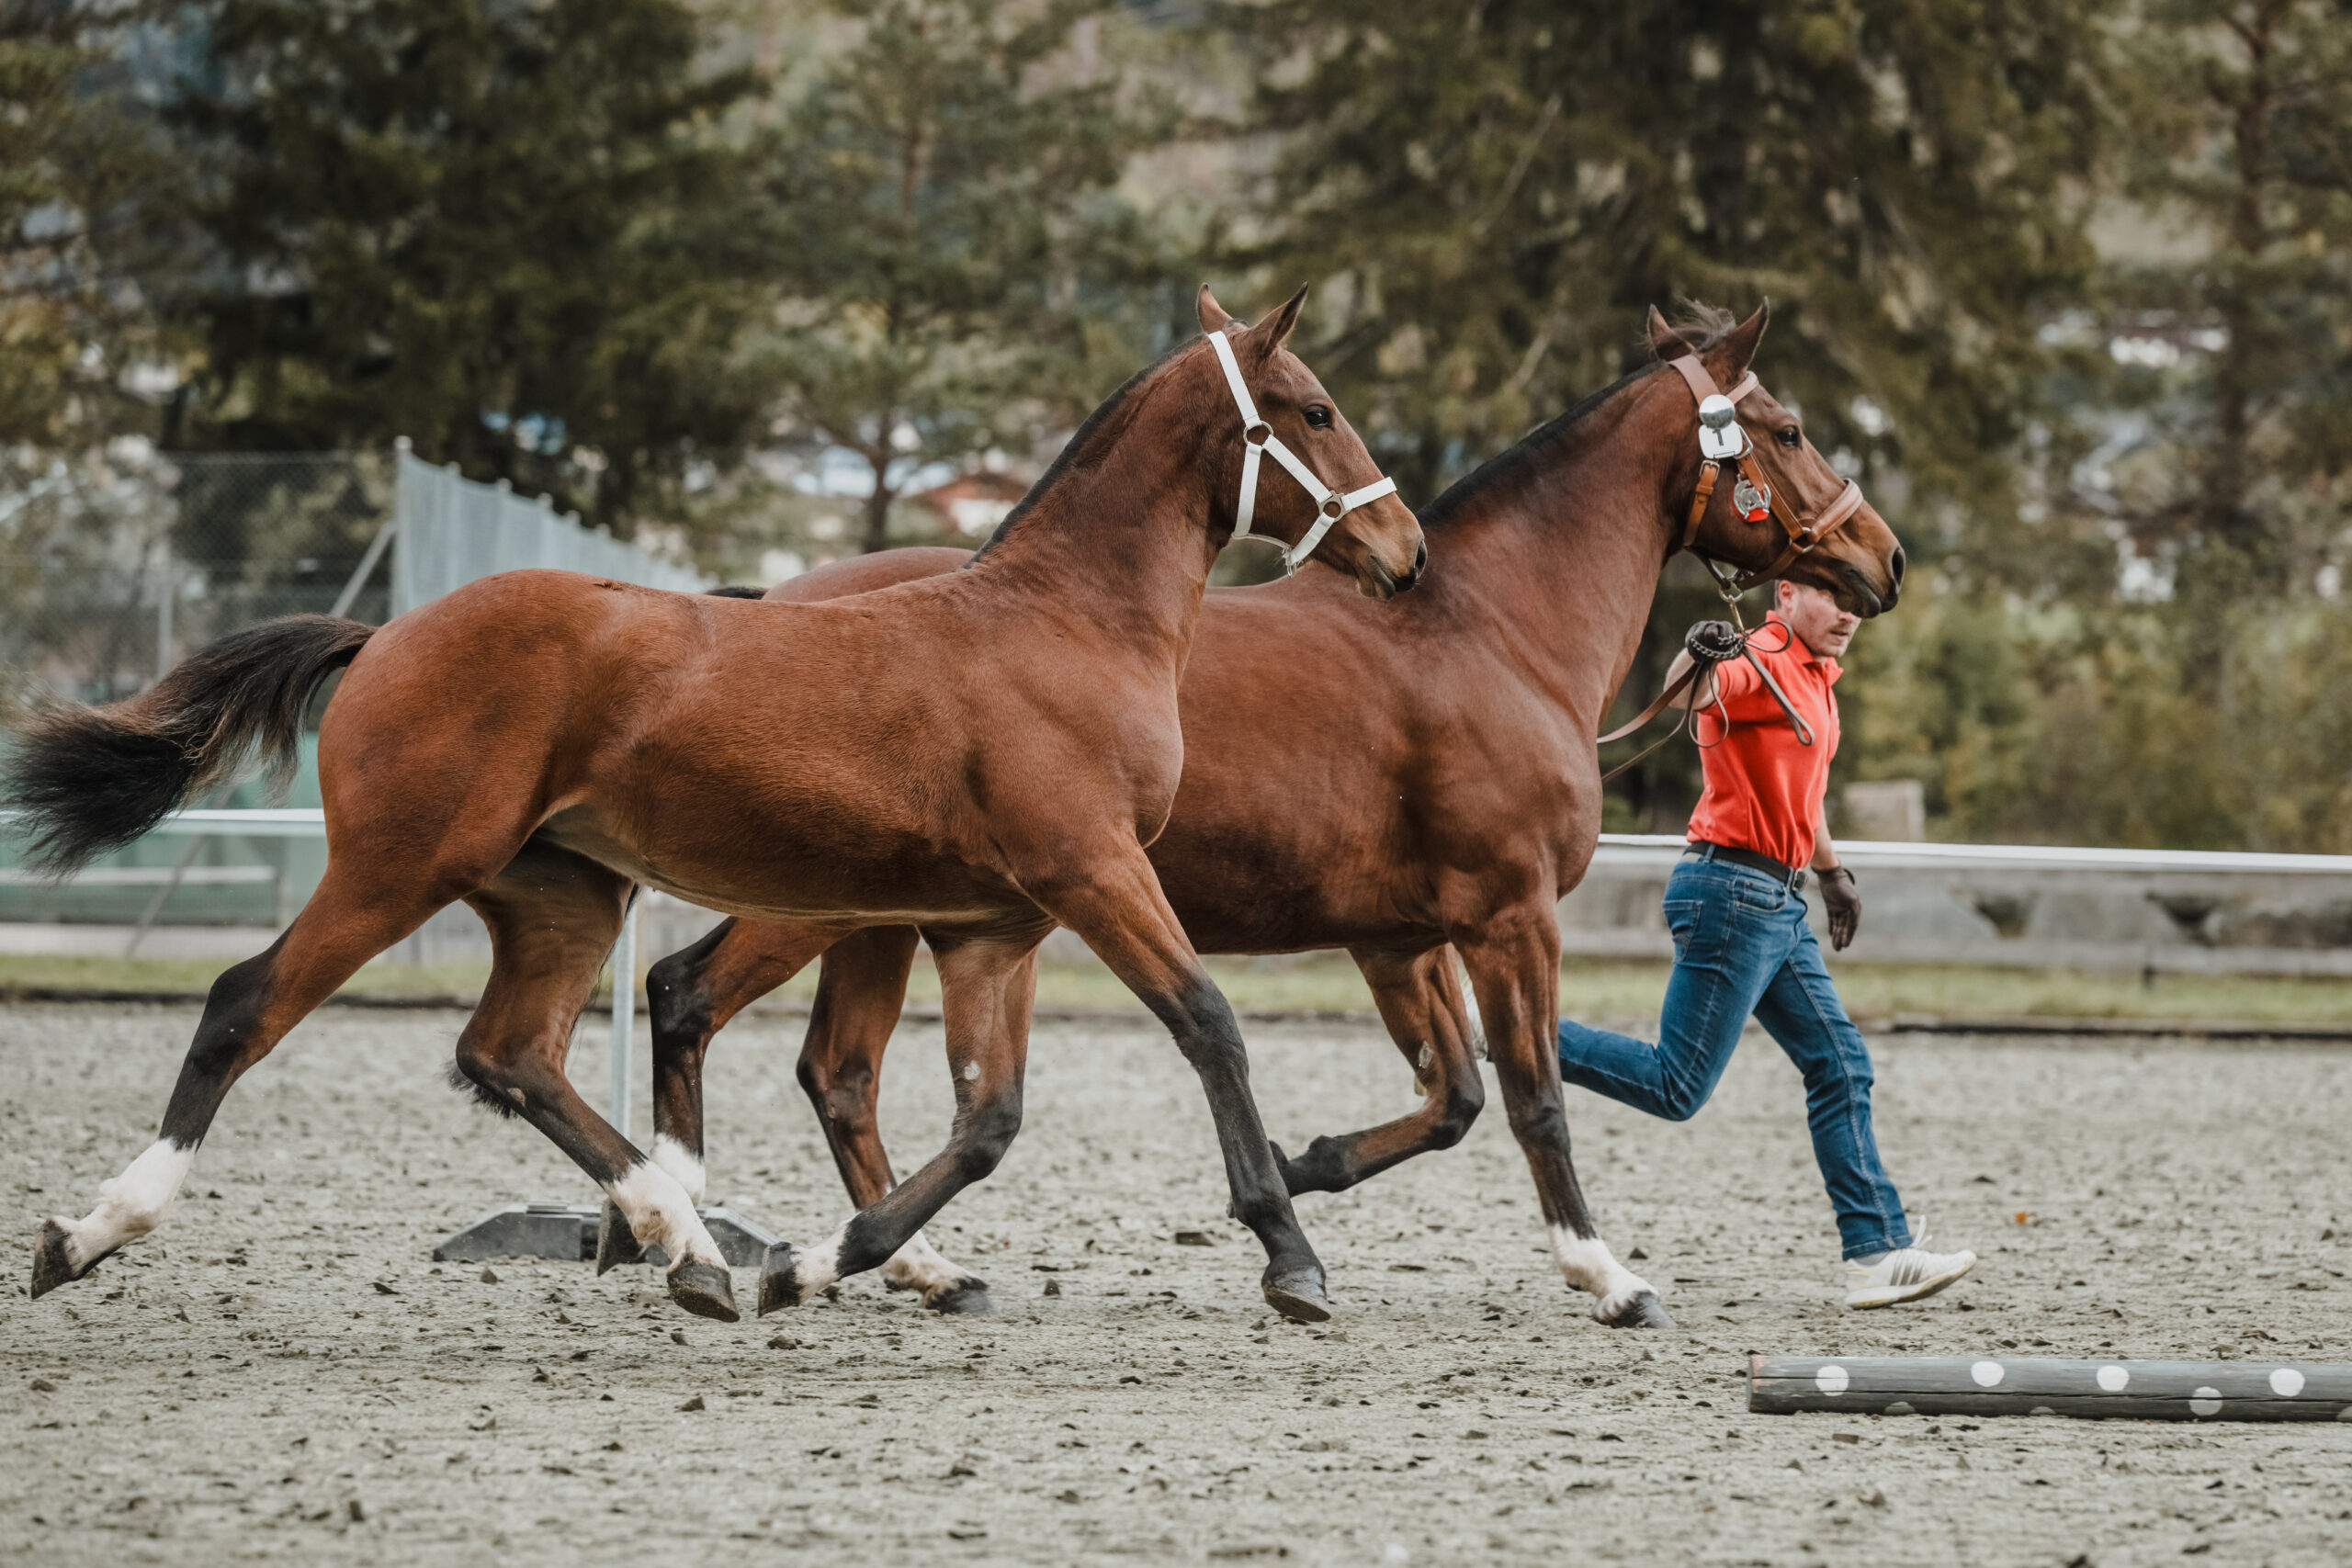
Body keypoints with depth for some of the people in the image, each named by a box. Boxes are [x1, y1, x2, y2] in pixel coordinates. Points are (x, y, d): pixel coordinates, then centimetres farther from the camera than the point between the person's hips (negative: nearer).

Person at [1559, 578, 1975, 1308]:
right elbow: (1690, 695, -37)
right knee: (1676, 1089, -8)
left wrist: (1831, 870, 40)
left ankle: (1877, 1252, 10)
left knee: (1840, 1065, 9)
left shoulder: (1814, 677, 17)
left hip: (1778, 903, 10)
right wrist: (1696, 659, -60)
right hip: (1733, 893, -10)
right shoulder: (1763, 665, -14)